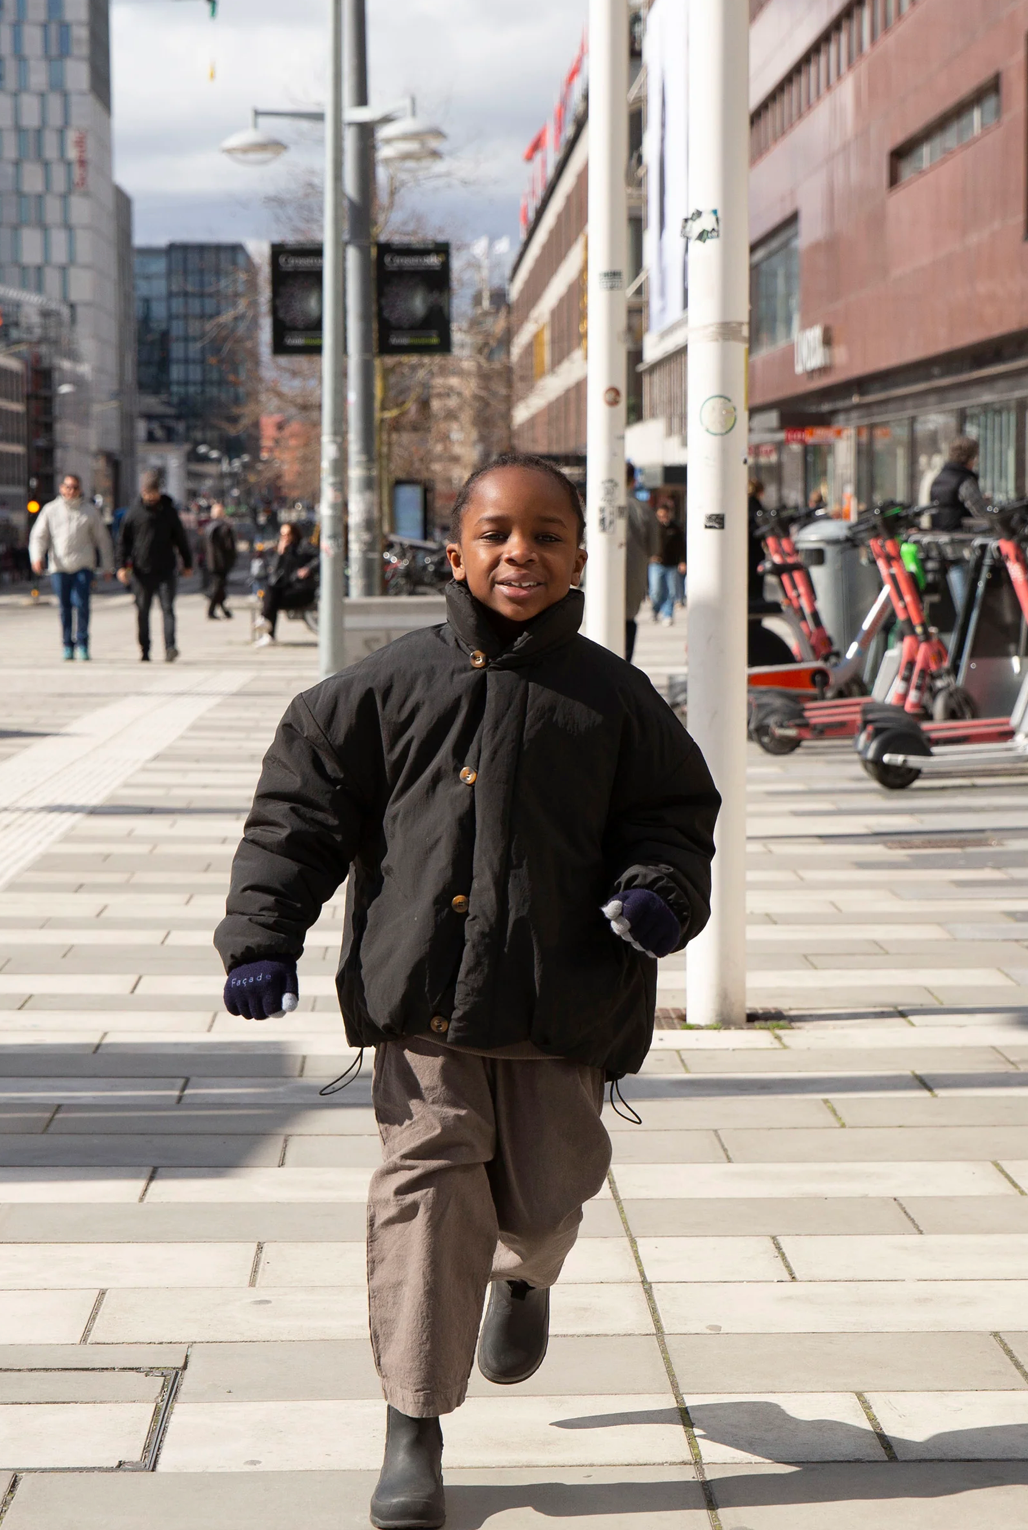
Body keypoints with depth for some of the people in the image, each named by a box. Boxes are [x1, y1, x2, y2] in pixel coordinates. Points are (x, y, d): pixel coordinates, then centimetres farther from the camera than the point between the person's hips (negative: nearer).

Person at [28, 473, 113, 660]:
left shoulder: (90, 511, 8)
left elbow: (102, 539, 13)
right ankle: (68, 645, 14)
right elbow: (38, 536, 5)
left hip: (83, 565, -1)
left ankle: (82, 644, -5)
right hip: (59, 566, 1)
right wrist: (37, 557, -12)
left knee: (81, 603, -13)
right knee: (64, 607, 4)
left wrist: (108, 566, 11)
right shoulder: (50, 510, 8)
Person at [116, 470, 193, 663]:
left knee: (168, 607, -9)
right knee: (143, 611, 5)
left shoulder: (169, 511, 5)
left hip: (166, 569, 0)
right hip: (141, 571, 0)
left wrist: (187, 563, 18)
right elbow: (124, 540, 7)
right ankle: (144, 650, 13)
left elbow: (181, 538, 14)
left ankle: (170, 647, -16)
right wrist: (122, 565, -1)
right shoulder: (134, 513, 2)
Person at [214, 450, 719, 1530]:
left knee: (545, 1188, 11)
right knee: (427, 1186, -7)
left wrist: (660, 893, -12)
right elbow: (302, 806, 4)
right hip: (422, 997, -1)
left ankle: (522, 1274, 51)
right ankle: (414, 1427, 4)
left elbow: (674, 819, 10)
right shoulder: (391, 684, 1)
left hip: (563, 997, 1)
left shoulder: (613, 699, 4)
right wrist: (262, 930, -5)